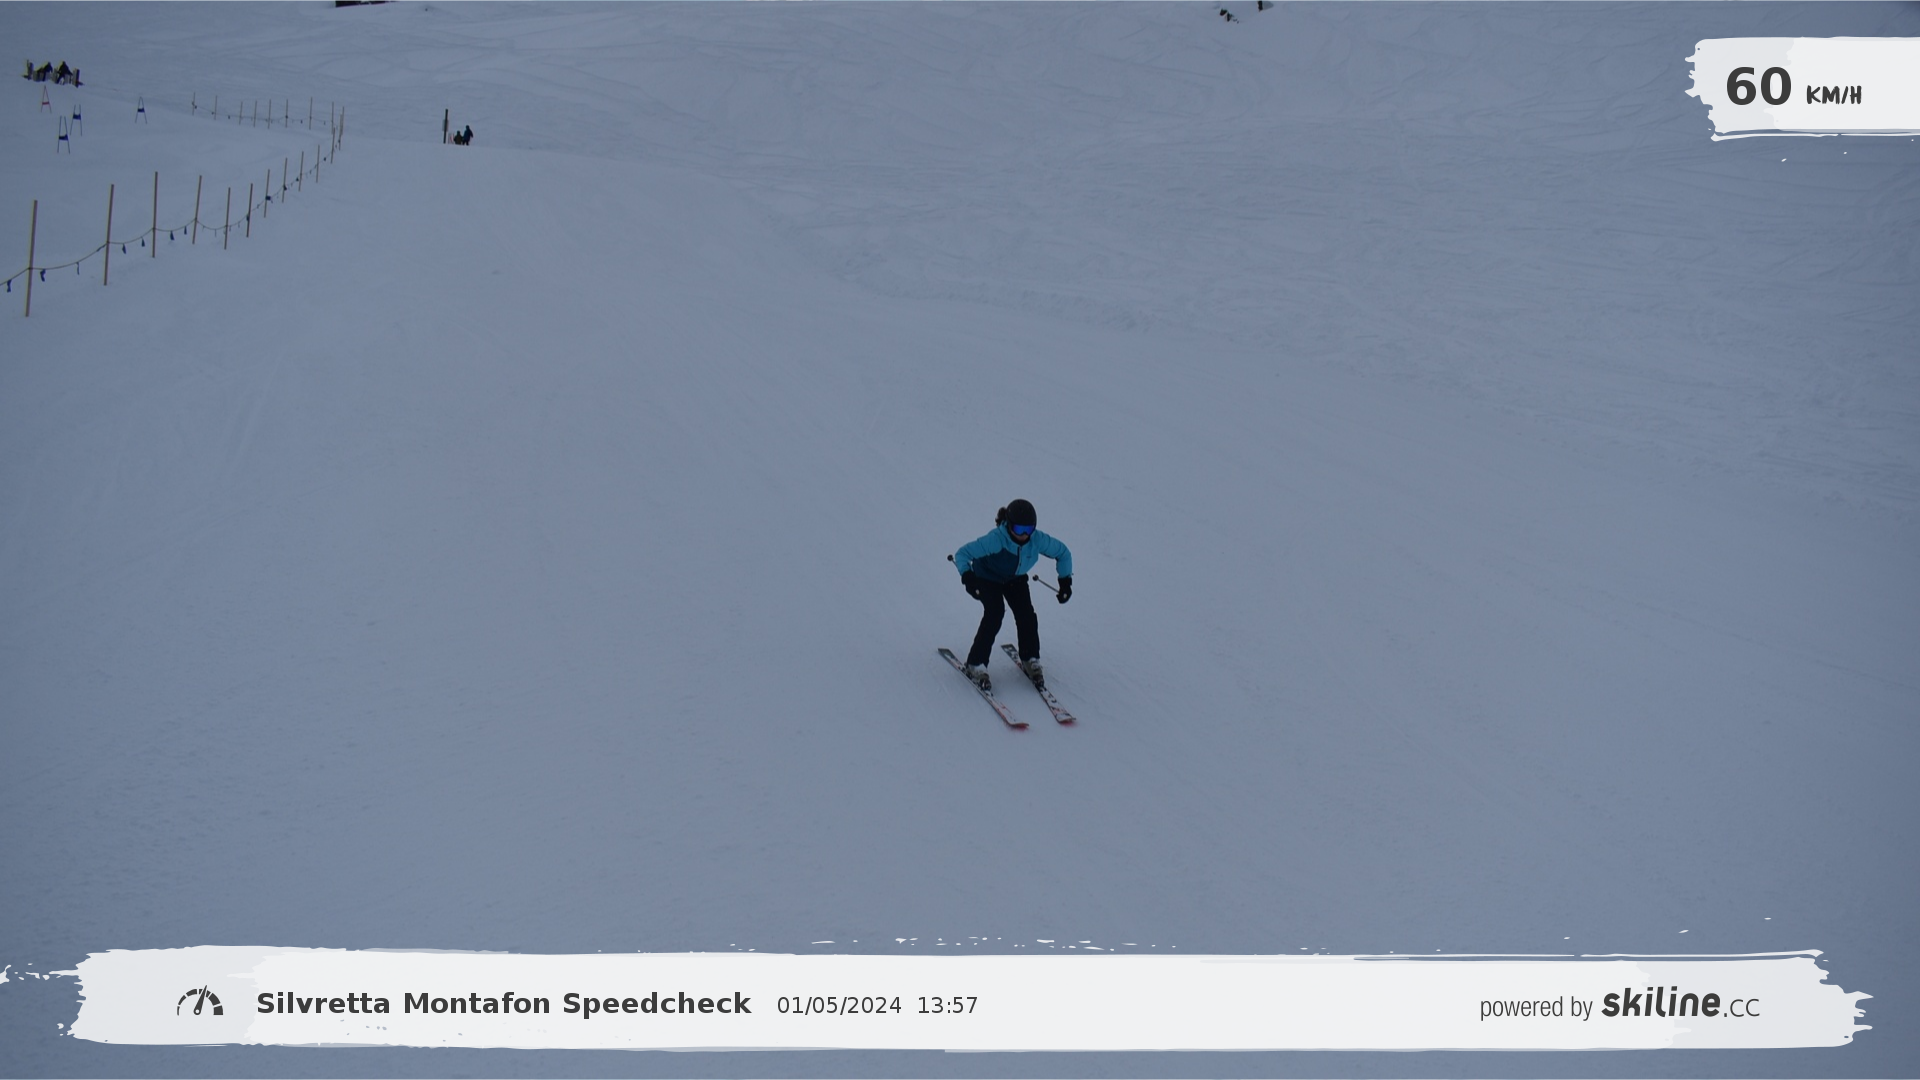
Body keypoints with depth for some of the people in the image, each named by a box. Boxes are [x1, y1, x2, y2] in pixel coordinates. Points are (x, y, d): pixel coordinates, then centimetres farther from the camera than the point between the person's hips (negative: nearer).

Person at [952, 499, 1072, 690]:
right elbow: (962, 554, -38)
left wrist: (1065, 581, -13)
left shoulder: (1038, 540, -29)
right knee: (995, 613, -23)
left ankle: (1030, 660, 14)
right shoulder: (995, 540, -41)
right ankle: (976, 665, -12)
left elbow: (1063, 553, -11)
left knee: (1026, 615, -11)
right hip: (987, 578, -4)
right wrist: (967, 577, -53)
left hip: (1015, 579, 4)